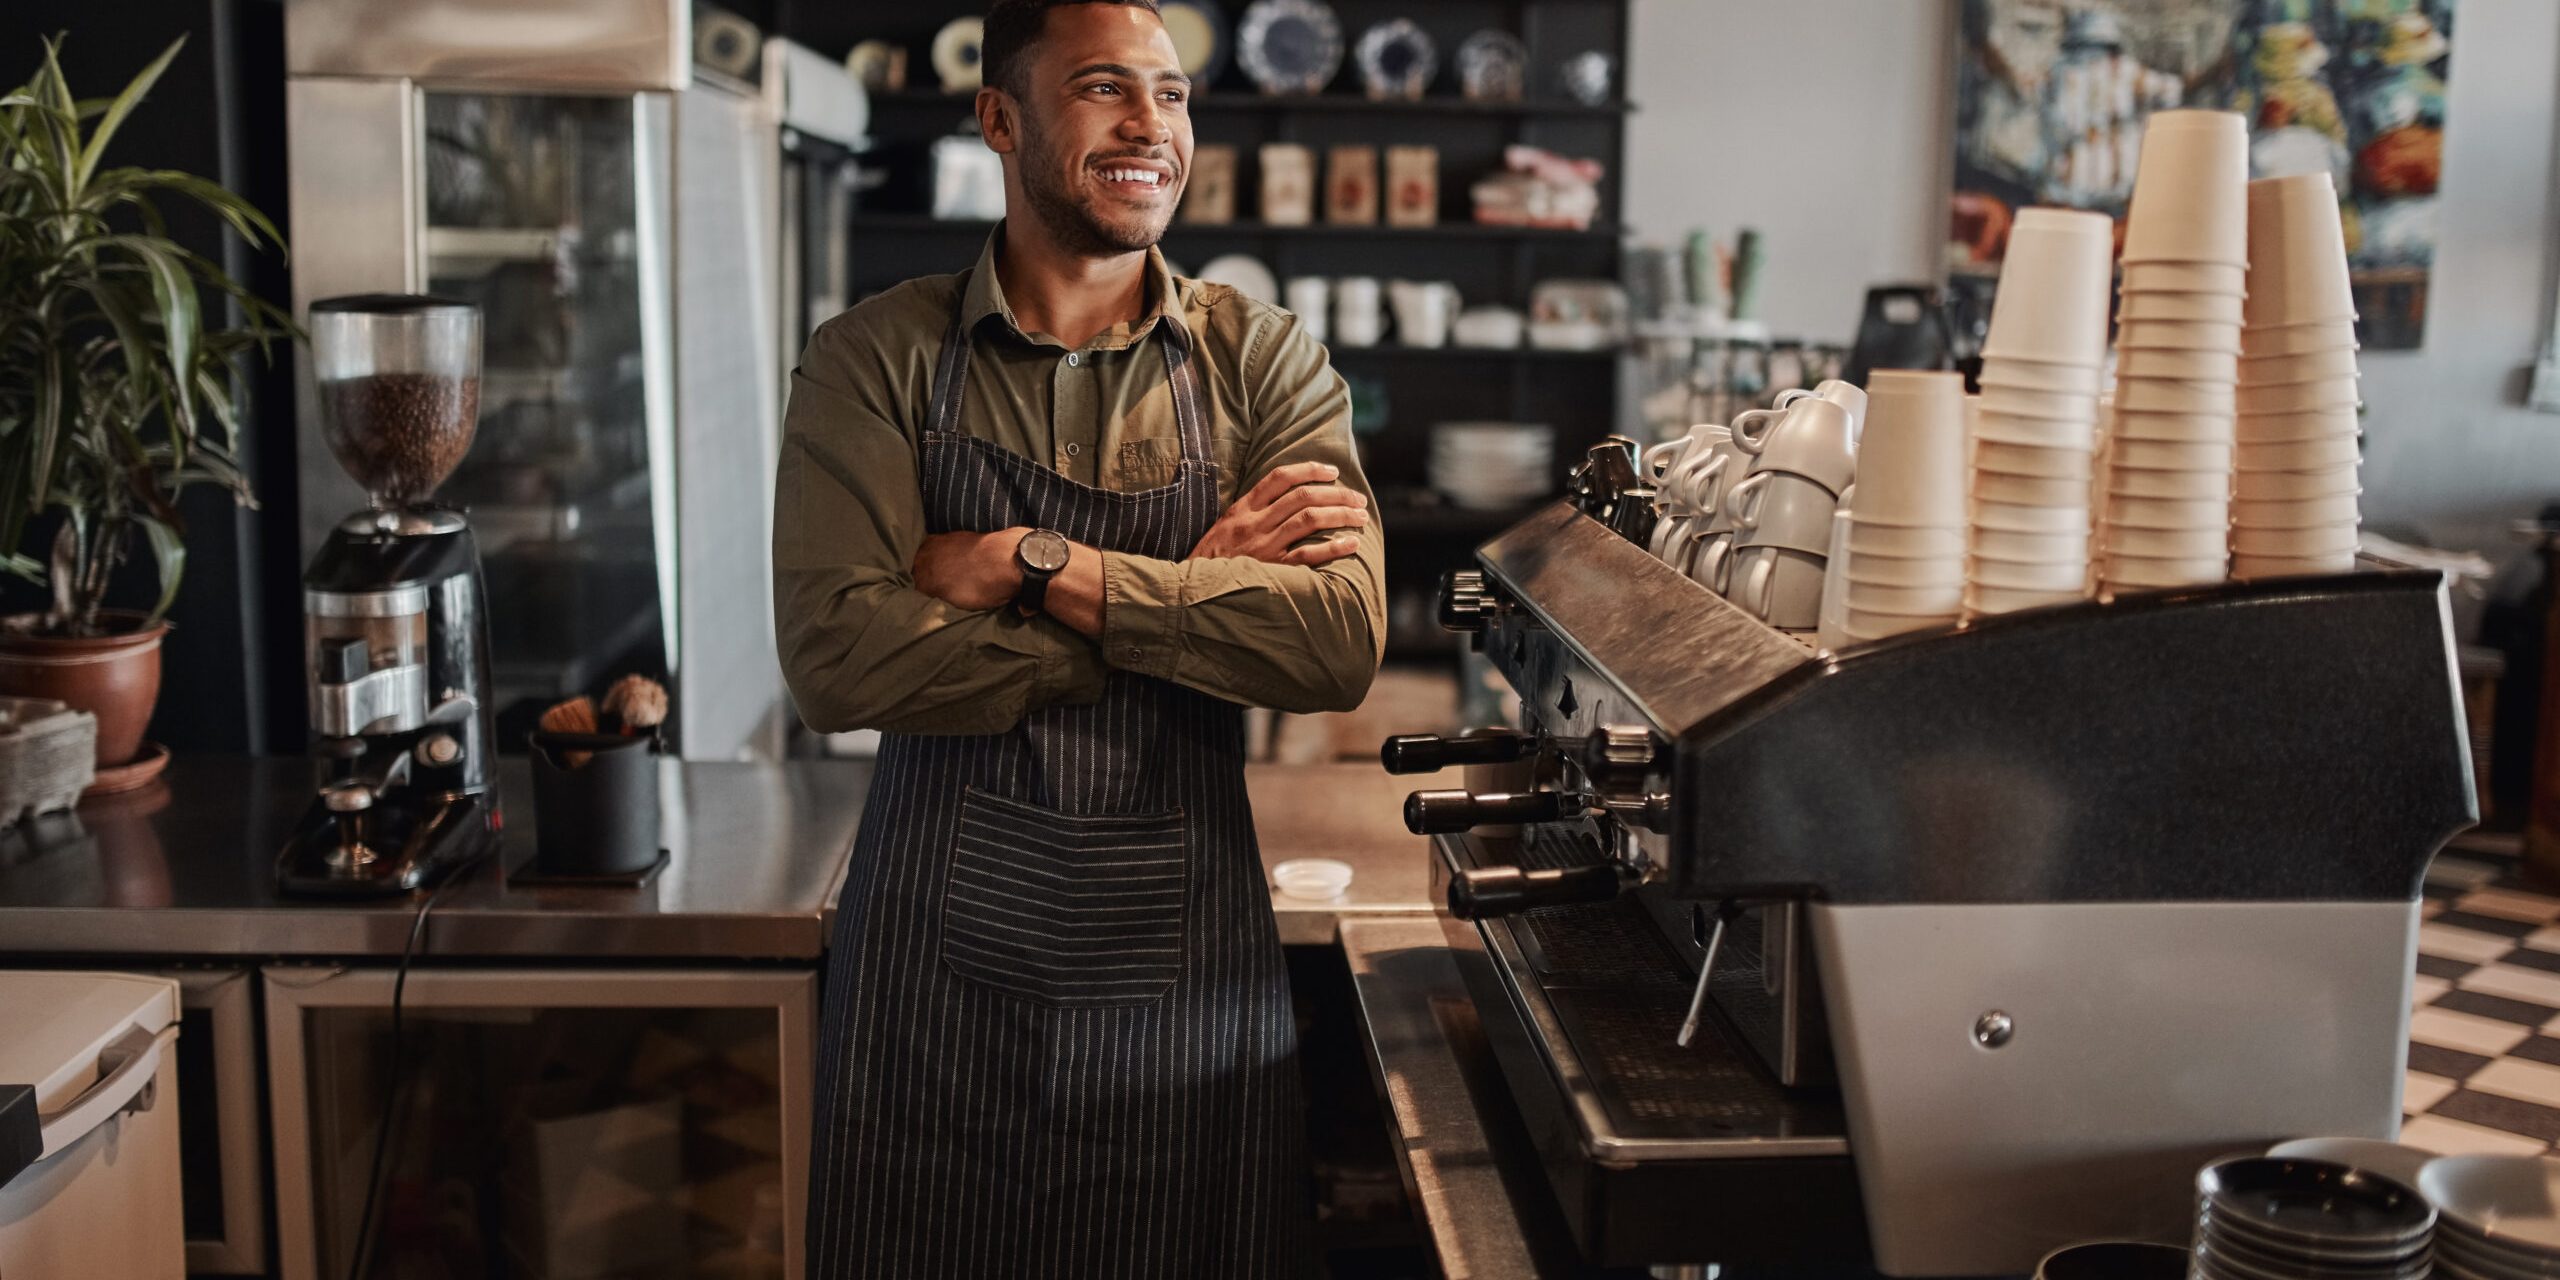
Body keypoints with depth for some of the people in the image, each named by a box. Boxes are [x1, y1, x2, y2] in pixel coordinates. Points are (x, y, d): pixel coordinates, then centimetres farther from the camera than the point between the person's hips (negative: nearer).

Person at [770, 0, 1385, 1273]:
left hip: (1185, 966, 1)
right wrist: (1192, 588, -14)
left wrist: (1040, 566, -18)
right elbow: (835, 657, -15)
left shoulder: (1260, 360, 2)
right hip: (940, 963, -1)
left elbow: (1340, 639, -12)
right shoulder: (876, 359, -1)